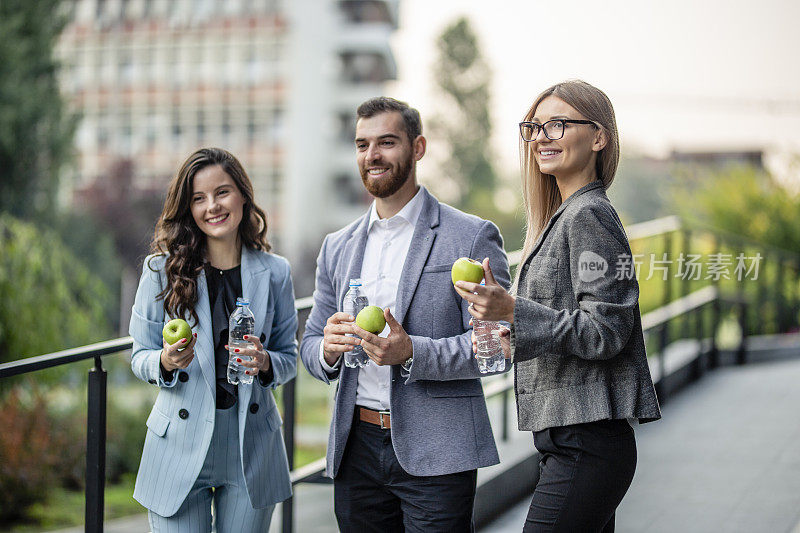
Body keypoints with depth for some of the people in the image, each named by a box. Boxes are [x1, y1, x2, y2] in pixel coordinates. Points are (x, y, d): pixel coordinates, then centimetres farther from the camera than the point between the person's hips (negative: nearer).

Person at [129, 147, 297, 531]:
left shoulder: (274, 272, 3)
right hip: (181, 443, -1)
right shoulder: (161, 270, -2)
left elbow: (289, 358, 9)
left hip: (251, 444, 2)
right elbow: (140, 356, 3)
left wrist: (265, 363, -13)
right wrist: (166, 363, -19)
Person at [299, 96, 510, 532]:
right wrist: (328, 348, -7)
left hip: (435, 457, -4)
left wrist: (412, 352, -22)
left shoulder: (473, 237, -2)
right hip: (356, 452, 5)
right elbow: (310, 345, 17)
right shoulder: (338, 247, 15)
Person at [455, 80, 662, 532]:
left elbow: (606, 332, -19)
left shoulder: (590, 215, -11)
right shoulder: (565, 215, 19)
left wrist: (513, 311, -24)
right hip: (570, 441, 10)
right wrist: (517, 342, 13)